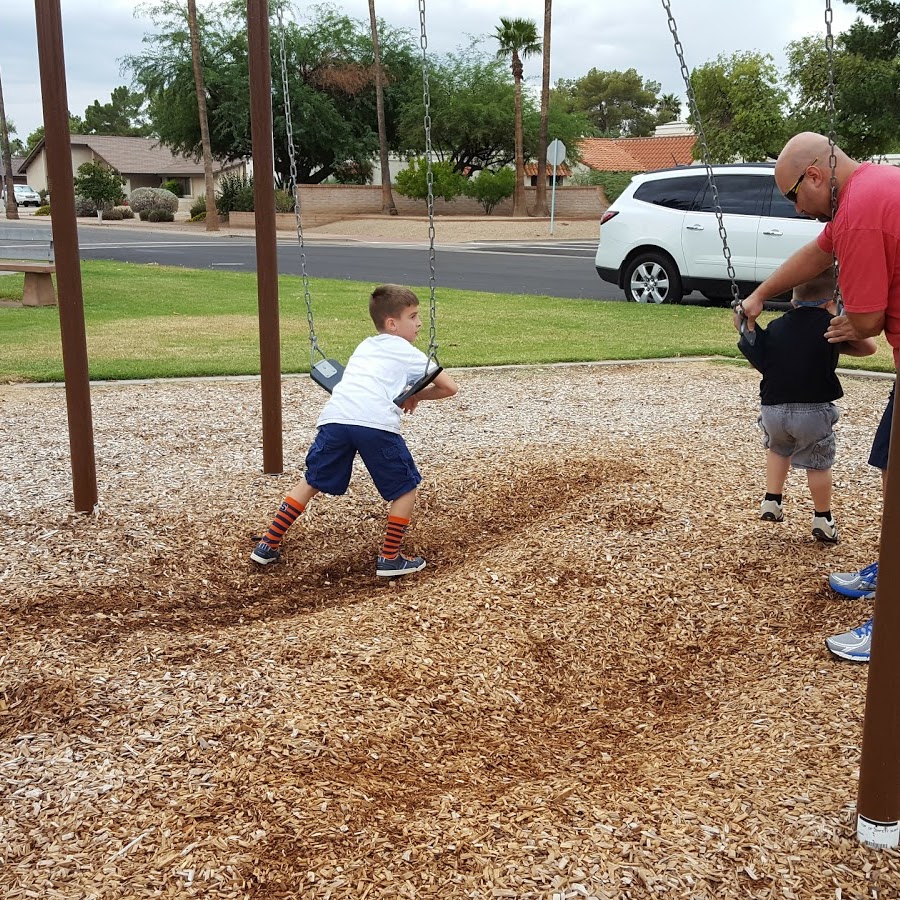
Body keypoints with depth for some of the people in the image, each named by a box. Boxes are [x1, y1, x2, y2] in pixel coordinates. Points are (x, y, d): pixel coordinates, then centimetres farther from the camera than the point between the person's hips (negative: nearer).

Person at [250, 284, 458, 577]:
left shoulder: (365, 346, 35)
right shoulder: (408, 353, 19)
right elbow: (449, 387, 20)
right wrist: (417, 396, 37)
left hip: (334, 417, 5)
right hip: (375, 423, -5)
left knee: (311, 482, 23)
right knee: (405, 487, 14)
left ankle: (268, 546, 25)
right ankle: (390, 558, 15)